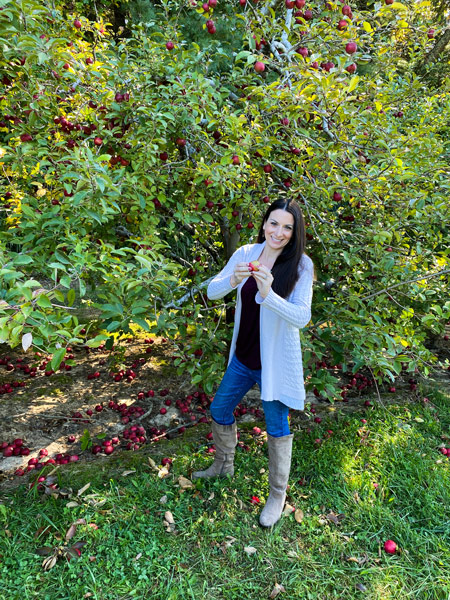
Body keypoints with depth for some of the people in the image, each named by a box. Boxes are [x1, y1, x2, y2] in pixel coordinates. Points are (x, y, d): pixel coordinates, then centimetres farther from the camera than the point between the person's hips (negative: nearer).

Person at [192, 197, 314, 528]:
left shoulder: (301, 265, -15)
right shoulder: (246, 253, -3)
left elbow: (302, 317, -24)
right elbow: (212, 292, -5)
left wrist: (268, 294, -39)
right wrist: (232, 280, -26)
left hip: (275, 362, -5)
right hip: (242, 357, 5)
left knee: (277, 428, 11)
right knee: (220, 410, 21)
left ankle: (278, 494, 35)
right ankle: (224, 465, 49)